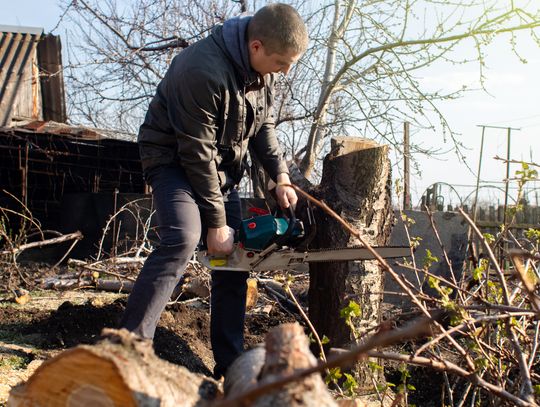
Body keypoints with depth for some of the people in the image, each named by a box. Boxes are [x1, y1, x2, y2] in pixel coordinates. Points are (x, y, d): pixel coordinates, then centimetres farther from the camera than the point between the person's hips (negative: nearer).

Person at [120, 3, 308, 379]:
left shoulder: (262, 69, -5)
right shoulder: (205, 71, -31)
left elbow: (264, 127, 8)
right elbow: (197, 154, -27)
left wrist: (281, 176, -6)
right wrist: (217, 222, -21)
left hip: (221, 169, 8)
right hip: (174, 160, -8)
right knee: (182, 240, -31)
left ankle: (230, 363, 14)